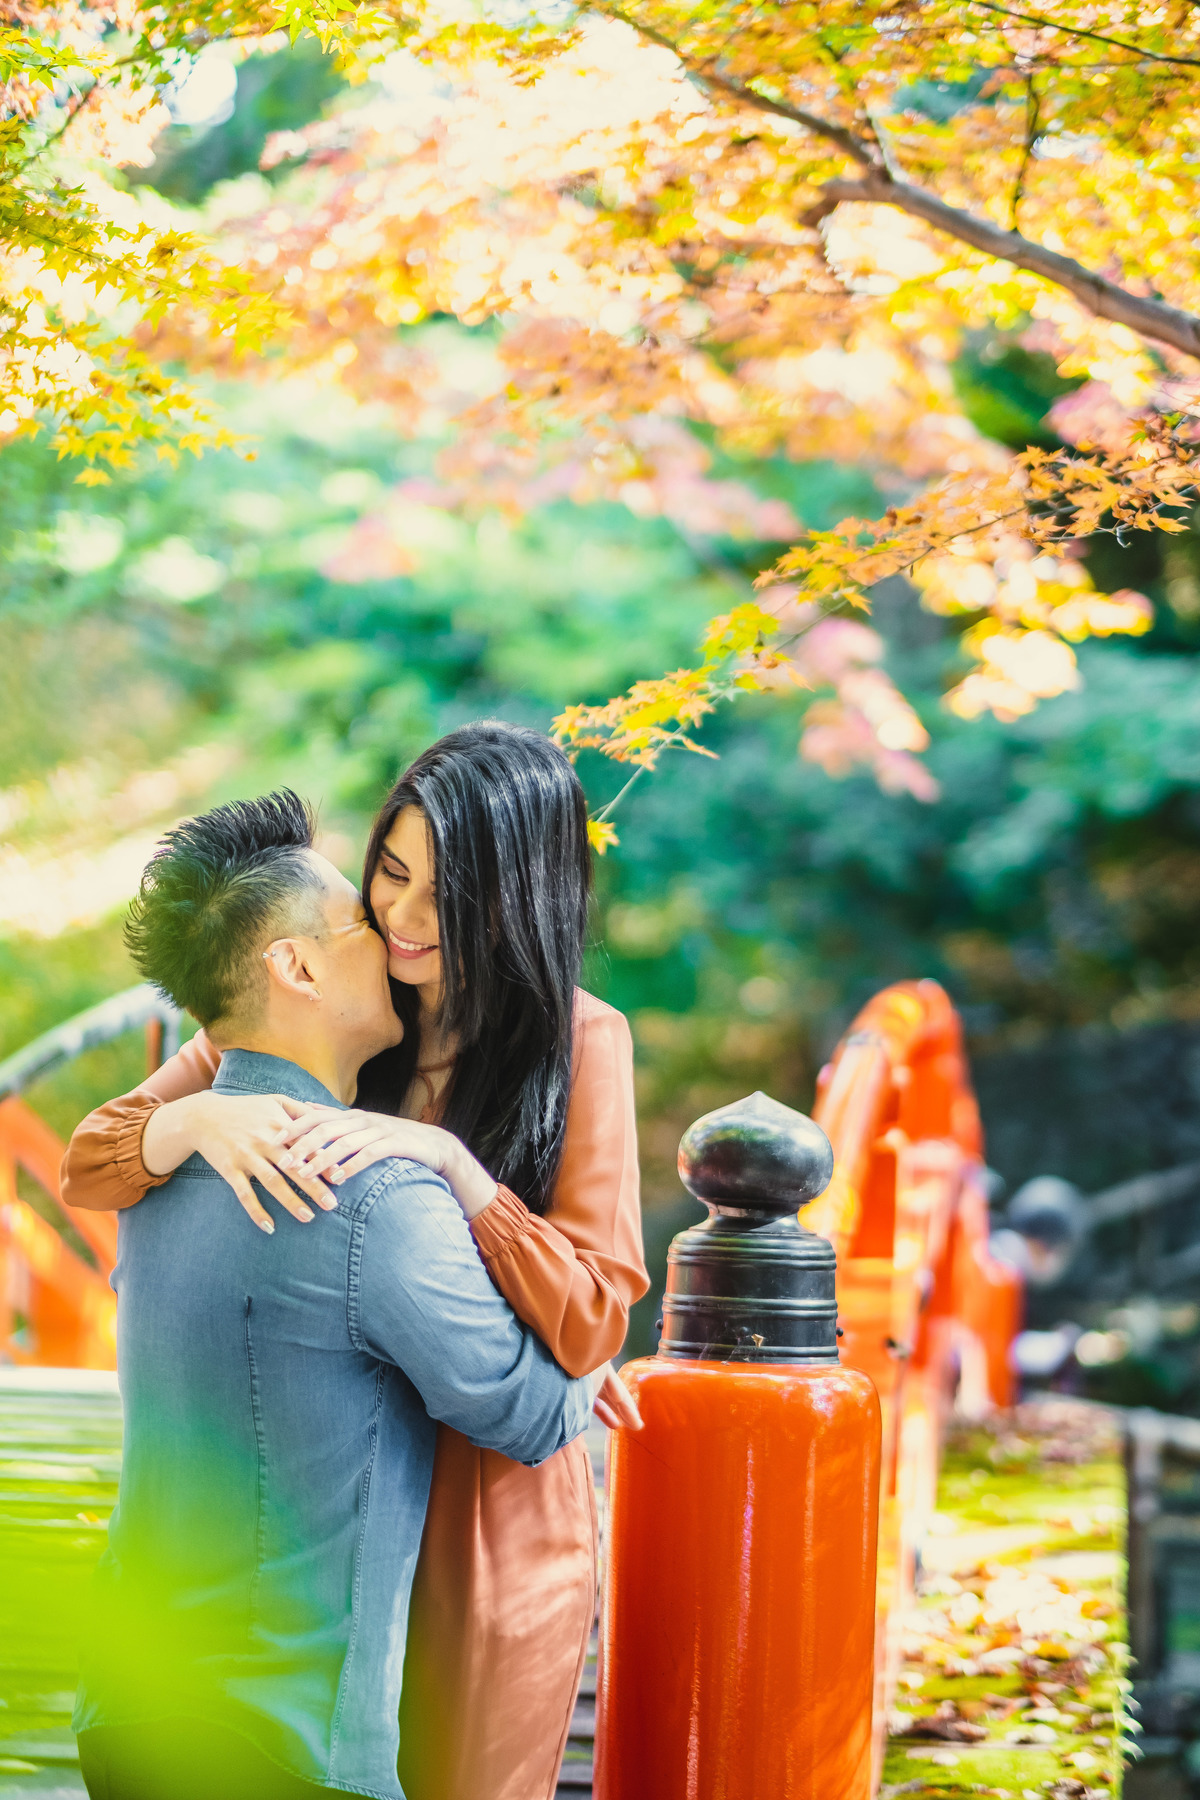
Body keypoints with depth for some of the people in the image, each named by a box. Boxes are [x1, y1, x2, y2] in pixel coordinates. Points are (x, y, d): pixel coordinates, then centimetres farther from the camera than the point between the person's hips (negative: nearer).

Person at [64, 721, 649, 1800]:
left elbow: (591, 1322, -14)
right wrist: (199, 1120, -24)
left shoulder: (579, 1043, -8)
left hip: (491, 1517, -2)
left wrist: (446, 1159, -25)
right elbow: (88, 1167, -2)